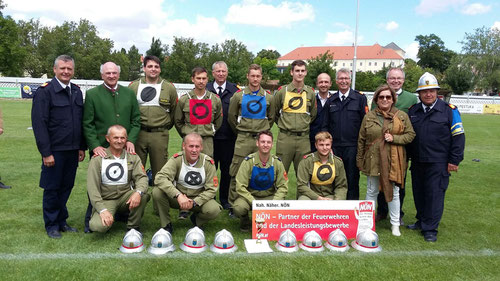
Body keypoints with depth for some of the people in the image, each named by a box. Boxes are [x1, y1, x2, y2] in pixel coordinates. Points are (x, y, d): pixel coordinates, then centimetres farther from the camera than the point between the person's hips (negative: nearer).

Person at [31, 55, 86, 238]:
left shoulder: (76, 91, 10)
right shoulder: (44, 91, -8)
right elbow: (39, 124, -12)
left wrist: (82, 147, 10)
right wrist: (46, 153, -15)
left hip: (72, 150, 5)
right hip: (54, 151, -5)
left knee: (66, 187, 13)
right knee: (52, 188, 7)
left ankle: (62, 221, 28)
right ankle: (52, 225, 22)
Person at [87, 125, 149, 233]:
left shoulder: (132, 157, 4)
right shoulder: (98, 159, -4)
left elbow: (142, 177, -7)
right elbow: (92, 187, -9)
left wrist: (138, 192, -31)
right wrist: (102, 210, -21)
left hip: (126, 197, 2)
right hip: (106, 200, -2)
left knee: (143, 195, -30)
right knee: (97, 226, -29)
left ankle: (133, 227, -8)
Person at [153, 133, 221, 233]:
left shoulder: (208, 162, -12)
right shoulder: (177, 159, -15)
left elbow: (211, 189, -10)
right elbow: (160, 178, -28)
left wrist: (194, 202, -24)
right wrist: (178, 196, -40)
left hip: (199, 198, 0)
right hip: (177, 198, 0)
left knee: (214, 210, -30)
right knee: (157, 191, -28)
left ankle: (197, 220, 8)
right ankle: (166, 225, -4)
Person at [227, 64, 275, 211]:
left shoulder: (268, 97, 7)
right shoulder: (239, 96, 3)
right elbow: (231, 116, 11)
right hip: (243, 140, -1)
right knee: (236, 173, -1)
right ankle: (233, 203, 10)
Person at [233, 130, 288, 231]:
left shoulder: (277, 162, -5)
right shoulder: (249, 161, -14)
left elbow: (283, 187, -2)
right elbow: (240, 187, -17)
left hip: (270, 197, 2)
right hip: (250, 196, -2)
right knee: (238, 207, -33)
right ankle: (245, 222, 4)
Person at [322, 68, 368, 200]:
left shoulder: (360, 98, 3)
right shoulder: (330, 101, 12)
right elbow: (326, 125, 13)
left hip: (352, 147, -3)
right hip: (334, 147, 3)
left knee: (352, 180, 4)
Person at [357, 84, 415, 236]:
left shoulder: (402, 116, 2)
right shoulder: (369, 116, 3)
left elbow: (410, 135, 4)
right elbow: (361, 140, 5)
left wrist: (394, 138, -13)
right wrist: (360, 160, 4)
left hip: (394, 161, 0)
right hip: (373, 160, 1)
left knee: (394, 192, 9)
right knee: (371, 192, 11)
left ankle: (395, 224, 23)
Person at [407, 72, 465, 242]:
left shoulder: (449, 110, -3)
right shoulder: (413, 111, 8)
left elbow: (458, 137, -3)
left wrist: (454, 161, -7)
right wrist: (408, 156, 11)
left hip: (438, 163, -4)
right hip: (417, 163, 5)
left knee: (434, 194, -1)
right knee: (419, 193, 13)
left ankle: (430, 229, 9)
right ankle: (421, 221, 31)